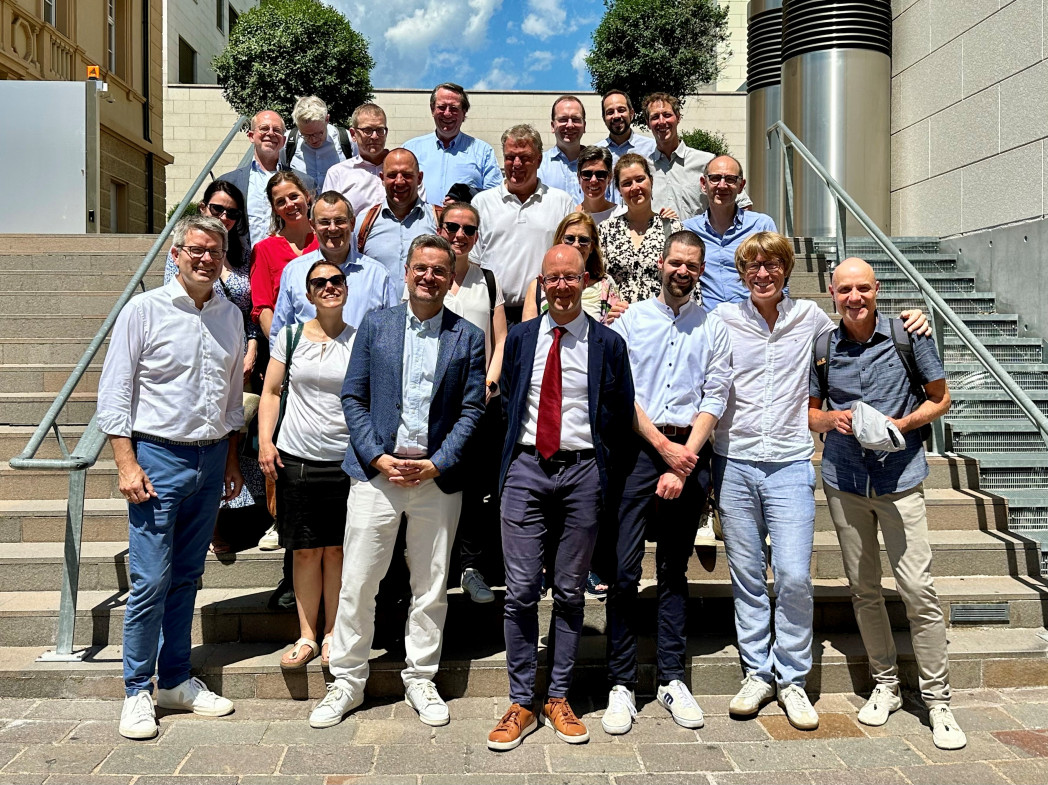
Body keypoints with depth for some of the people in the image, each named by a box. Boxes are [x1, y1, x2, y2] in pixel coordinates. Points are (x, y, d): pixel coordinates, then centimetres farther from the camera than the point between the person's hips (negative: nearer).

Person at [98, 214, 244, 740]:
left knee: (186, 577, 12)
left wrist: (230, 460, 15)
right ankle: (137, 691, 10)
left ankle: (175, 680, 23)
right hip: (158, 456, -5)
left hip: (210, 459, 5)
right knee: (150, 581, -4)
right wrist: (127, 464, -12)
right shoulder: (144, 310, -5)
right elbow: (114, 394, -6)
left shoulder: (230, 316, 10)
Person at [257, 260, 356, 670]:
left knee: (337, 548, 5)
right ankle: (307, 636, 18)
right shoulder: (291, 335, 5)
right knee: (305, 550, 6)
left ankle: (333, 635, 19)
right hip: (295, 457, 1)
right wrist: (265, 441, -3)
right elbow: (271, 391, 8)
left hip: (346, 460, -1)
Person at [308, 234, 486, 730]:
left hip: (437, 478, 0)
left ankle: (420, 680, 26)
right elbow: (353, 397, 4)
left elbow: (472, 410, 2)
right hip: (376, 471, 0)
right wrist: (377, 457, -8)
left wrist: (436, 464, -9)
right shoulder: (375, 325, 6)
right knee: (357, 582, 3)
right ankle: (347, 681, 19)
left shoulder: (467, 338, 5)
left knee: (431, 586, 9)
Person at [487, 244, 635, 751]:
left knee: (569, 591, 8)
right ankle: (520, 703, 10)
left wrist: (603, 473, 3)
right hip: (526, 467, 1)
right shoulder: (519, 338, 10)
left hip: (582, 471, -1)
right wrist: (513, 455, 9)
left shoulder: (608, 344, 4)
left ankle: (559, 698, 20)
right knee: (521, 590, -1)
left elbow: (620, 418, 7)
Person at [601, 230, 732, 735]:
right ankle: (621, 685, 2)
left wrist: (684, 461, -8)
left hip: (690, 452, 1)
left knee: (674, 570, 9)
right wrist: (665, 447, -8)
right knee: (624, 568, -6)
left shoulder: (713, 328, 11)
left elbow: (715, 399, 3)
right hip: (637, 447, -1)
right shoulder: (631, 318, 9)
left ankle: (671, 678, 16)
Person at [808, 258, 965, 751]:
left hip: (900, 479, -2)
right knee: (863, 589, 10)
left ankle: (937, 699, 9)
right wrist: (832, 419, -11)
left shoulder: (908, 335, -4)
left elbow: (940, 397, 5)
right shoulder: (822, 347, 2)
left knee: (918, 589, -5)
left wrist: (903, 423, -13)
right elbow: (809, 412, 11)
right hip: (844, 481, 3)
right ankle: (885, 684, 27)